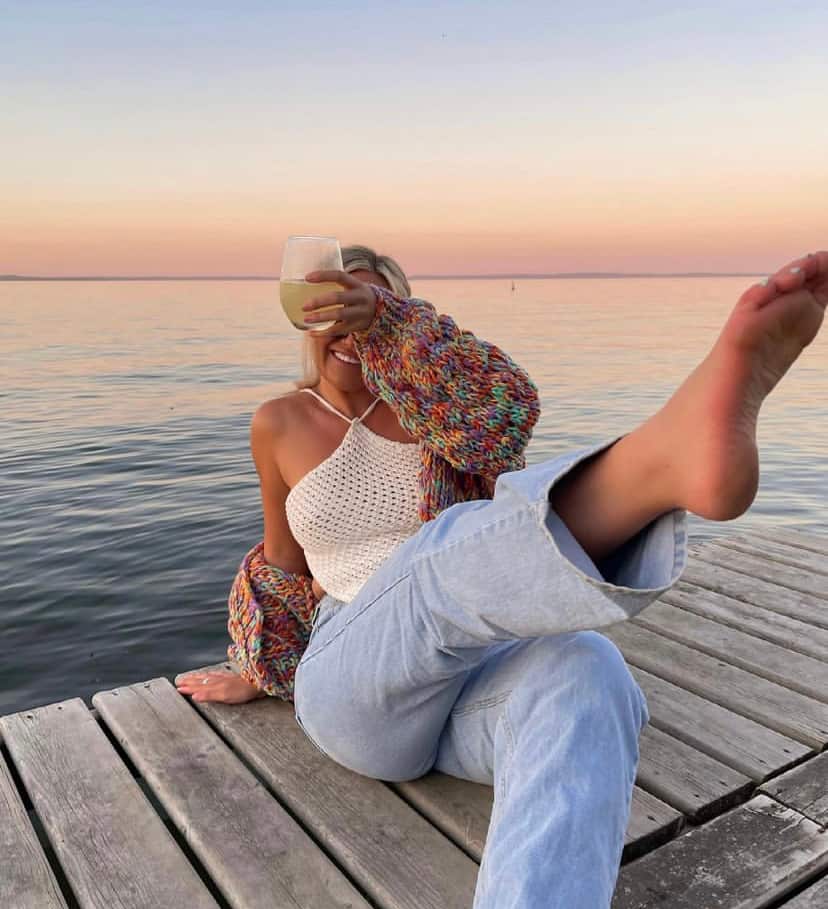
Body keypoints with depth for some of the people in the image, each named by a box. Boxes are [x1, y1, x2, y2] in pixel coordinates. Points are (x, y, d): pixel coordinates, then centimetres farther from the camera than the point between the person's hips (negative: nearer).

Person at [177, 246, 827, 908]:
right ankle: (671, 453, -65)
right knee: (451, 556, -36)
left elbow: (507, 410, -16)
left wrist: (384, 319, -23)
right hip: (355, 689, -1)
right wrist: (258, 677, 33)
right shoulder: (279, 425, 12)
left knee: (584, 676, -37)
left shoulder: (429, 403, 8)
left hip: (474, 674, 1)